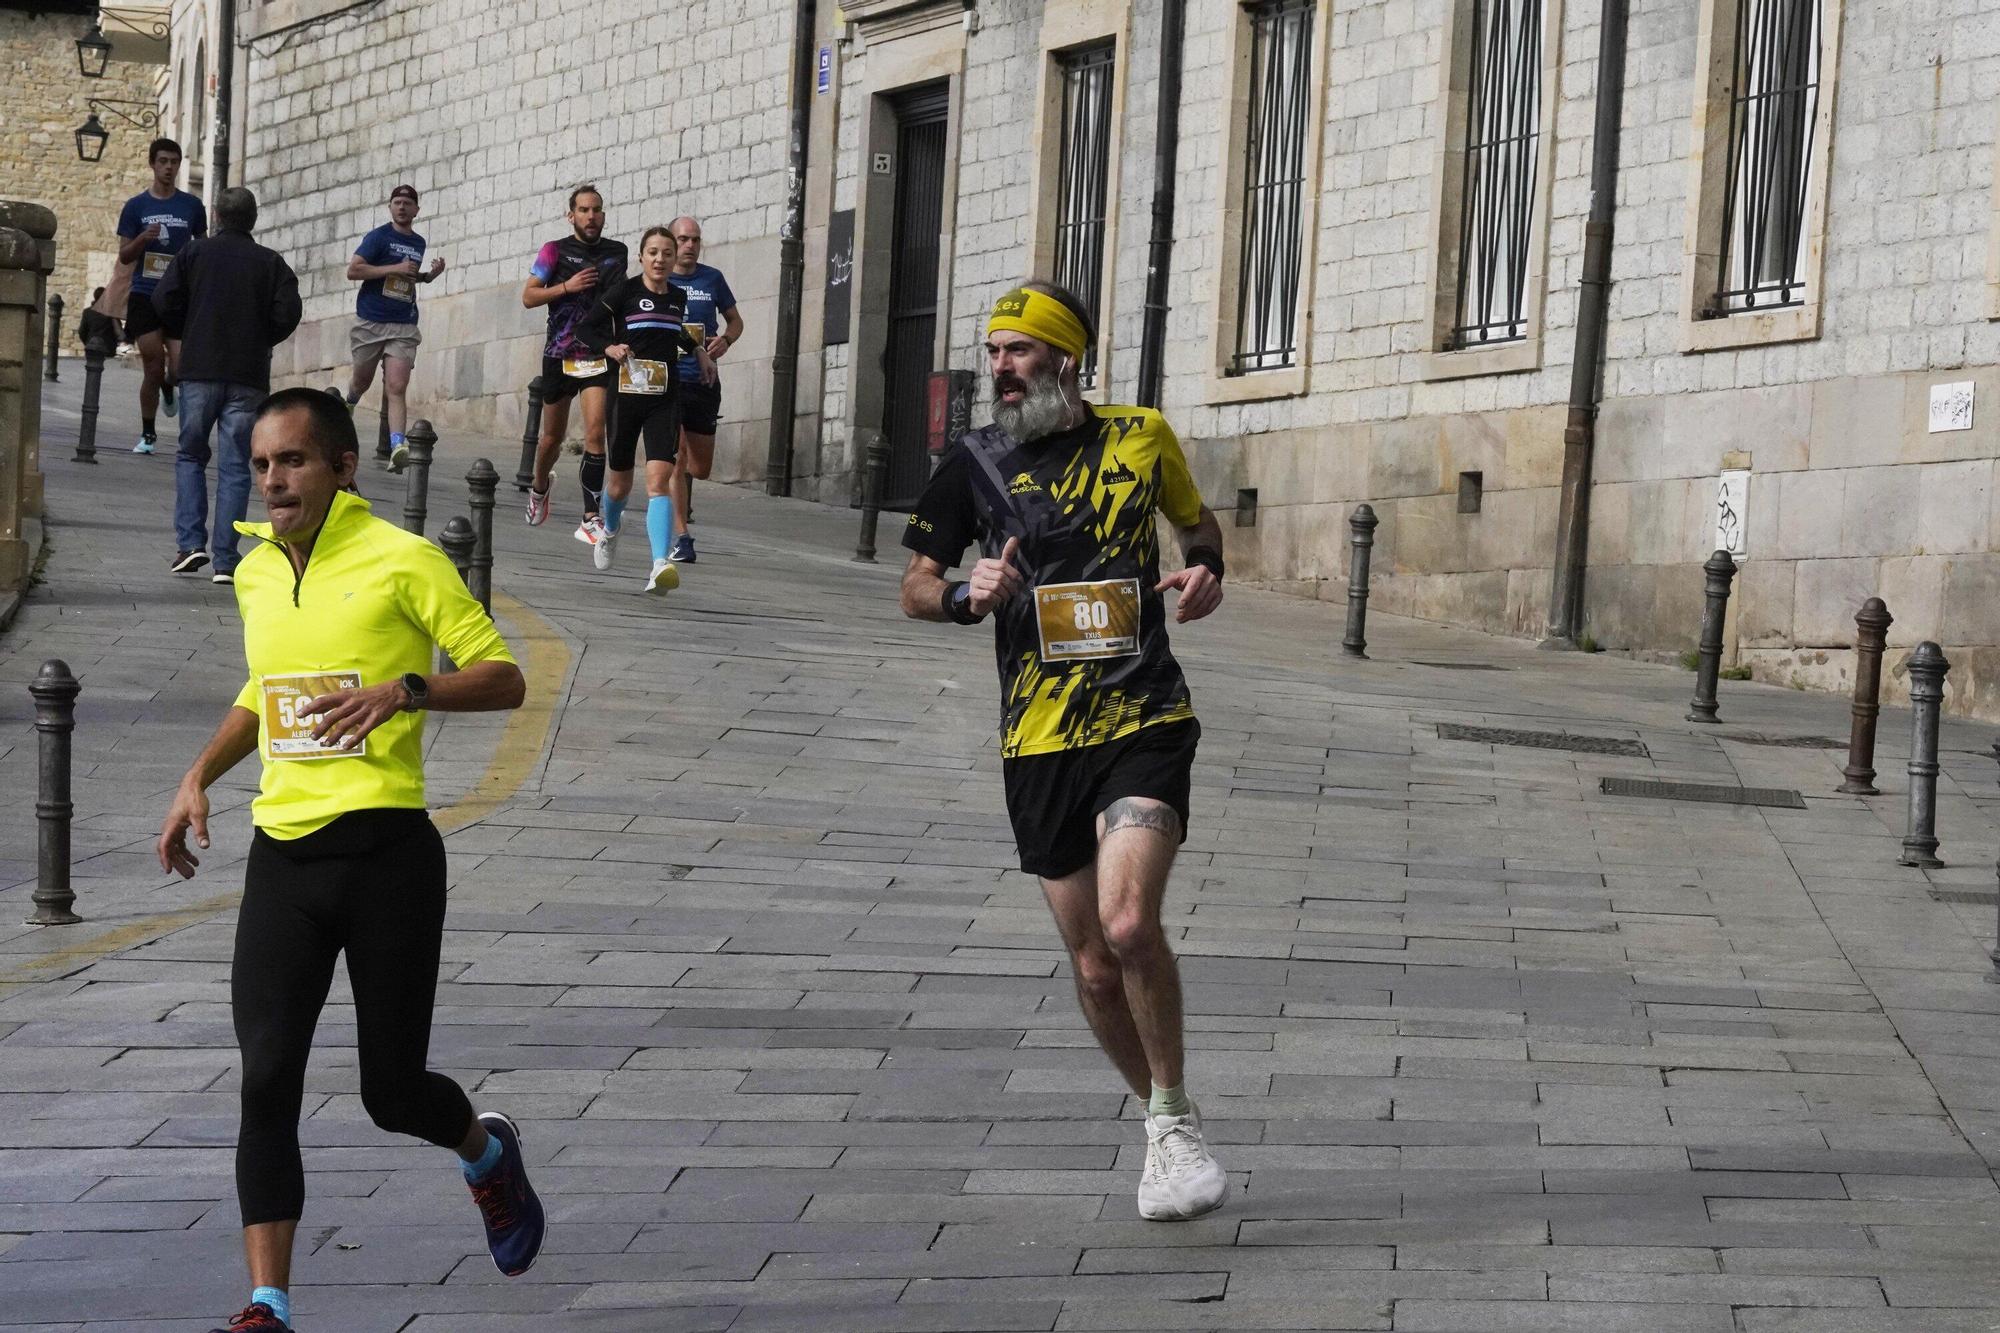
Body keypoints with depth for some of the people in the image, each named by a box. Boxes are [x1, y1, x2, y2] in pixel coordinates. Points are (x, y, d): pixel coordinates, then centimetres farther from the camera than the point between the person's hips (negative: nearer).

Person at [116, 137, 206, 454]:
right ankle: (147, 433, 15)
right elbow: (124, 255, 5)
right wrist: (143, 239, -15)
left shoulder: (191, 206, 6)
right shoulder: (136, 206, 4)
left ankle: (168, 389, 24)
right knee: (152, 370, -1)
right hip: (144, 297, 0)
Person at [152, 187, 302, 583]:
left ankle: (190, 542, -1)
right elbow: (288, 313, -5)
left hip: (199, 371, 0)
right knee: (235, 467, 3)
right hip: (249, 377, 0)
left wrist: (186, 335, 14)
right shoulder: (271, 263, 3)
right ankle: (226, 561, -2)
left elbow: (164, 302, -4)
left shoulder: (195, 253, 3)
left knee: (190, 455, 15)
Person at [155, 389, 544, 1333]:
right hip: (282, 856, 5)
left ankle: (488, 1153, 39)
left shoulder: (402, 561, -5)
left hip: (386, 851, -5)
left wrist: (404, 690, -23)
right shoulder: (254, 573, 14)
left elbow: (503, 679, -7)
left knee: (392, 1092, 4)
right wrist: (199, 778, 18)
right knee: (267, 1080, -9)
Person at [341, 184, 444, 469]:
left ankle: (397, 447, -27)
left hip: (403, 327, 2)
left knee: (396, 388, -13)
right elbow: (353, 270, -13)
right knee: (362, 380, 16)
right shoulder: (378, 237, -3)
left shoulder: (418, 243, 15)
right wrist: (395, 269, -17)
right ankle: (349, 403, 51)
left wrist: (430, 275, 11)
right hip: (370, 322, -2)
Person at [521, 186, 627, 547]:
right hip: (559, 354, 0)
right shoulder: (556, 251, 0)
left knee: (595, 432, -15)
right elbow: (528, 296, -5)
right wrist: (567, 286, -18)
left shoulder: (617, 252, 8)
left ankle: (591, 519, -15)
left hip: (599, 354, 1)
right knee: (553, 436, 13)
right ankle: (539, 487, 45)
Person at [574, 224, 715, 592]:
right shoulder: (625, 291, -4)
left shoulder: (678, 297, 10)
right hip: (626, 393, -2)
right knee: (620, 482, 12)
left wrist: (697, 351, 21)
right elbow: (585, 329, -2)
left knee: (659, 478, -17)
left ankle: (660, 566, -29)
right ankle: (610, 531, 49)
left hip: (665, 399, 2)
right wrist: (609, 347, -18)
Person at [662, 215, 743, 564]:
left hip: (704, 382, 3)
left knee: (700, 469, 9)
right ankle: (681, 537, -14)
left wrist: (725, 340, -5)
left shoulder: (712, 279, 7)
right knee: (677, 458, -15)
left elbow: (735, 320, 18)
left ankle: (679, 499, 41)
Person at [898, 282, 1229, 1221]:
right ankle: (1165, 1124, 26)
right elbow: (914, 588, 9)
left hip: (1145, 723, -2)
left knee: (1129, 922, -22)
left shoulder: (1141, 438, 4)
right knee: (1094, 966, 5)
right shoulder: (975, 465, 4)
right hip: (1039, 742, 2)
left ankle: (1172, 1123, -4)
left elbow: (1196, 520, 22)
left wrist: (1207, 570, 1)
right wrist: (965, 596, -12)